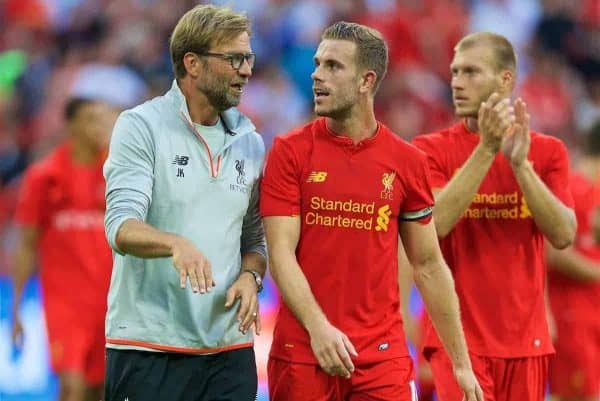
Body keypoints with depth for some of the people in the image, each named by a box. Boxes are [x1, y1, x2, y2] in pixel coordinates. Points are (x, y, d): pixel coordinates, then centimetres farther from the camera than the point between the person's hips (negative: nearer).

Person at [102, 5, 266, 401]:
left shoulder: (250, 142, 12)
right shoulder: (141, 126, -4)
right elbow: (121, 227, -16)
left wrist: (250, 276, -3)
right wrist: (176, 244, -35)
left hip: (229, 347, 5)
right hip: (148, 345, -4)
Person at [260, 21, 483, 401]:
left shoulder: (408, 162, 5)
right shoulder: (290, 152, 0)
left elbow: (429, 266, 11)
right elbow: (281, 252, -7)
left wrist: (461, 362, 9)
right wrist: (318, 327, -22)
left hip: (383, 355, 1)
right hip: (301, 352, -1)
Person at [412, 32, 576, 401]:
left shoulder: (547, 152, 6)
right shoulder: (432, 149, -1)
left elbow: (563, 234, -7)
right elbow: (434, 223, -17)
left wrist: (520, 163, -17)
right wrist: (486, 150, -22)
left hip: (525, 339, 3)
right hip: (460, 338, -3)